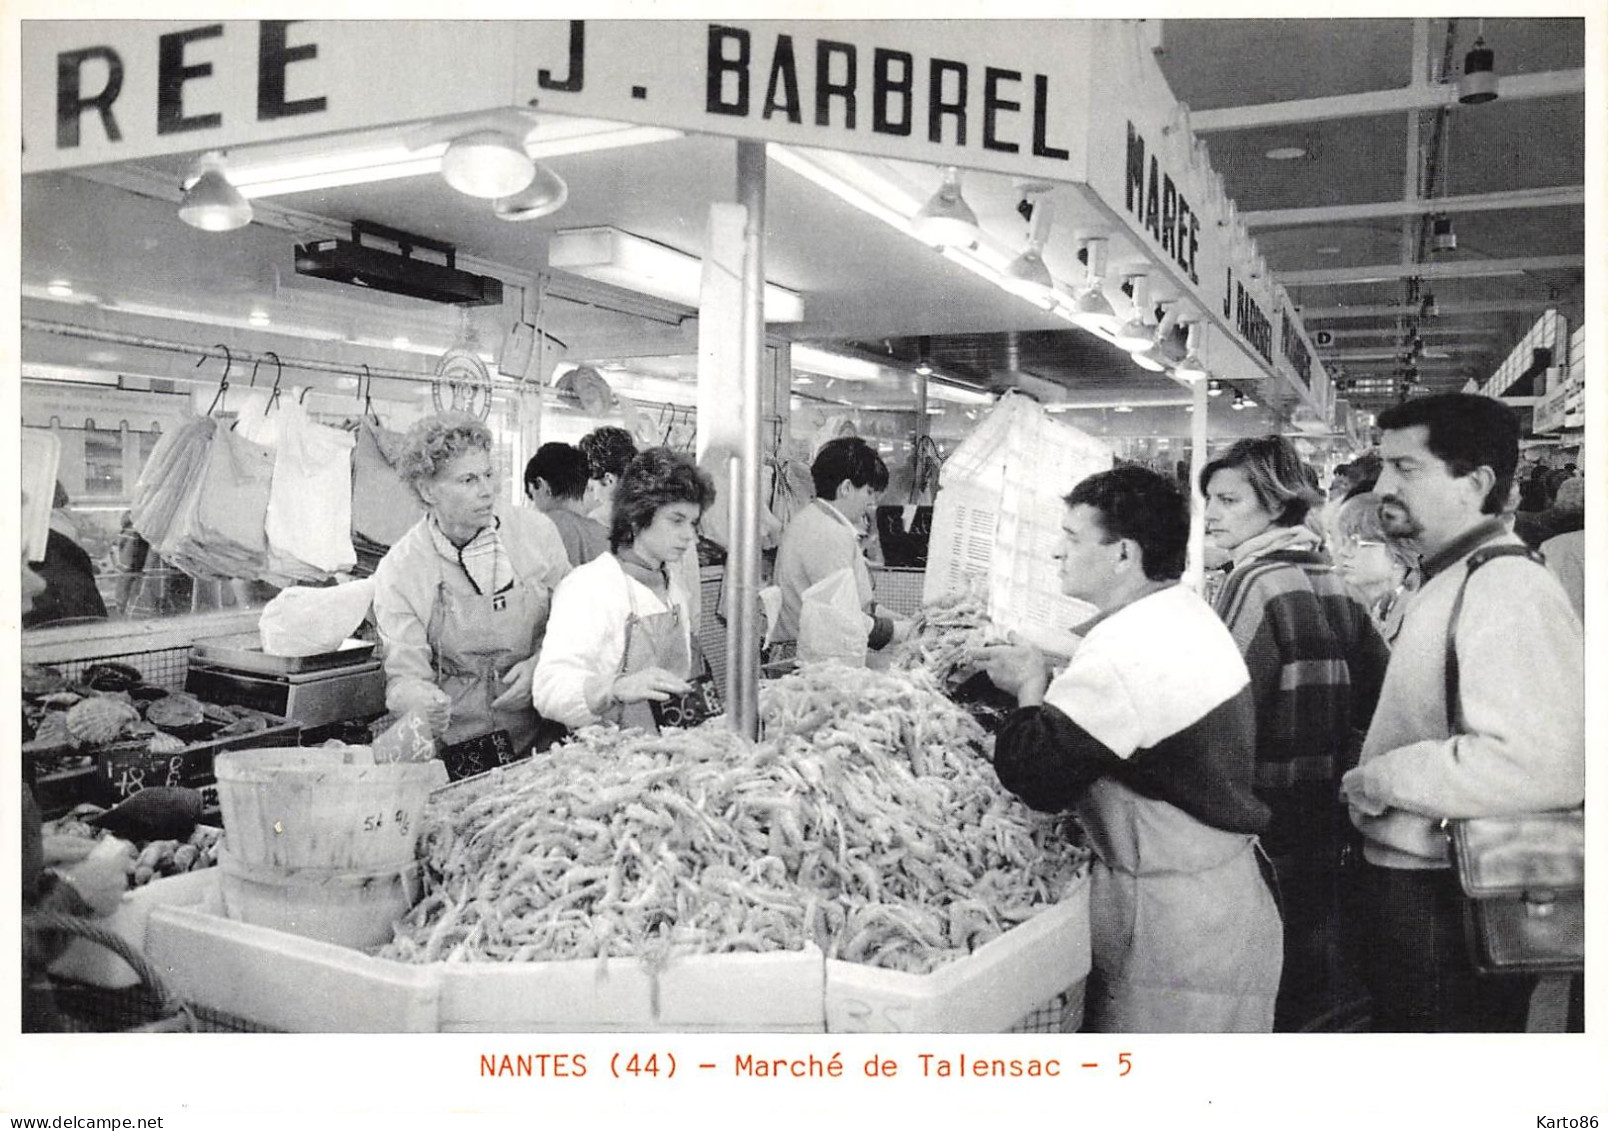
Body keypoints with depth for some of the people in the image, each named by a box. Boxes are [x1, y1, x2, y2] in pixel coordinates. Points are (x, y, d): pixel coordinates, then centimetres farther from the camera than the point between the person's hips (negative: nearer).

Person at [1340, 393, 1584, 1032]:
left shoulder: (1507, 587, -20)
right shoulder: (1450, 583, 13)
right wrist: (1376, 774, 7)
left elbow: (1542, 764, -32)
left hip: (1449, 910, -10)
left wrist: (1381, 778, -21)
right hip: (1412, 885, 10)